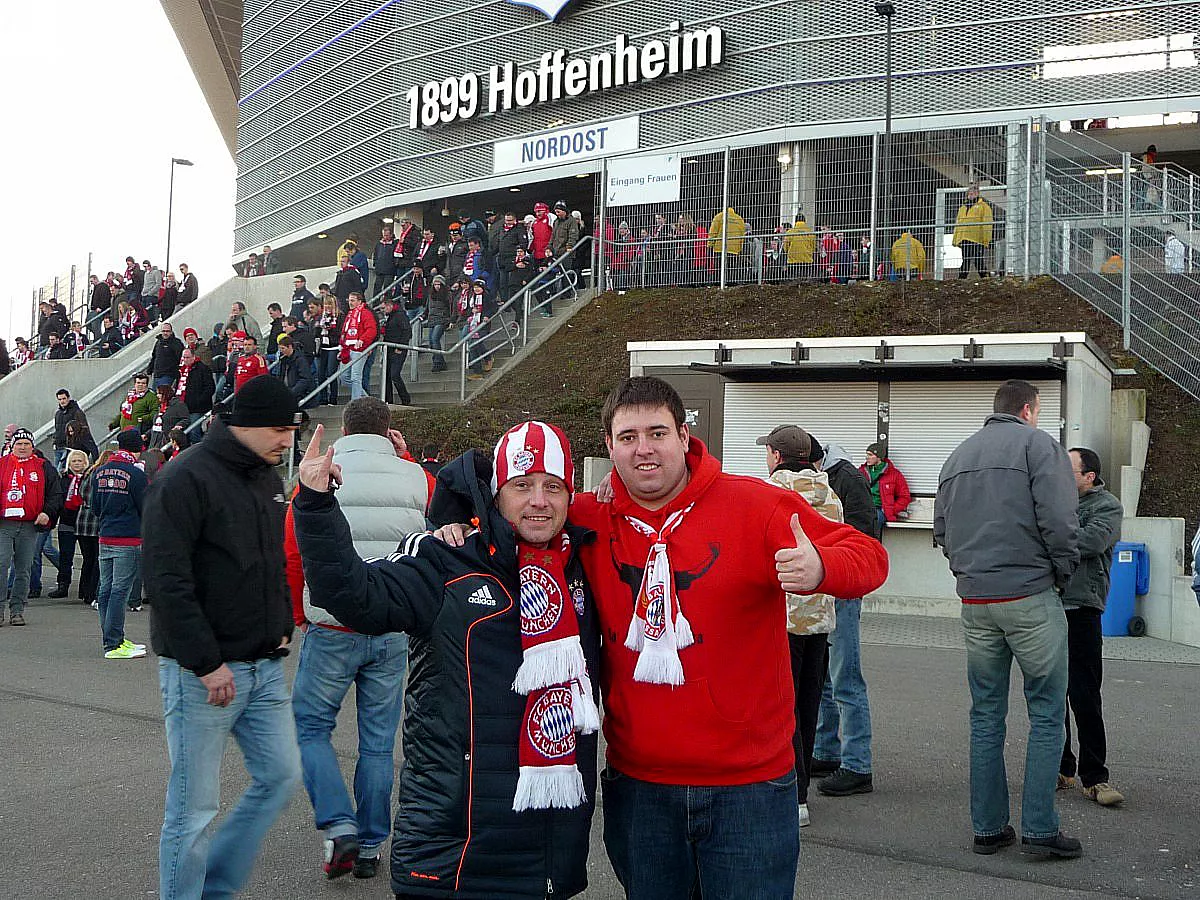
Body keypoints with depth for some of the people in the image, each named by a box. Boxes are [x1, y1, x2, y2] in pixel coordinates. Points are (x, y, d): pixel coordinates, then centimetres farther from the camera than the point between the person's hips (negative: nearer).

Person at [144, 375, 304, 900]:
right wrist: (207, 664, -20)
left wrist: (282, 627, 12)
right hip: (202, 674, -8)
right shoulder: (187, 479, -14)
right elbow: (167, 582, -19)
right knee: (195, 808, 1)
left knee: (281, 777, 10)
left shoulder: (266, 478, 12)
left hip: (265, 666, 8)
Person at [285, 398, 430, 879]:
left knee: (310, 726, 13)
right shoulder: (418, 479, -1)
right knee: (378, 742, 11)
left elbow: (293, 555, -2)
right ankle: (370, 847, 17)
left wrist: (301, 616, 13)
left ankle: (339, 826, 0)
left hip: (331, 630, -2)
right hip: (394, 632, 2)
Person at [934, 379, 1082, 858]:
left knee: (986, 714, 11)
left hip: (975, 602, 6)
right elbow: (1059, 519, -13)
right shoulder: (1037, 443, -3)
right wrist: (1062, 574, 0)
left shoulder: (959, 454, 16)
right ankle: (1040, 829, 1)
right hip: (1030, 595, -6)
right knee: (1047, 712, 2)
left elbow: (941, 528, 17)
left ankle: (988, 827, 14)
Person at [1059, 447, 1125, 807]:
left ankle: (1093, 777, 5)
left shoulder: (1107, 505, 0)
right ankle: (1060, 767, 22)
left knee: (1084, 697, -5)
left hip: (1080, 609, -5)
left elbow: (1092, 540, -18)